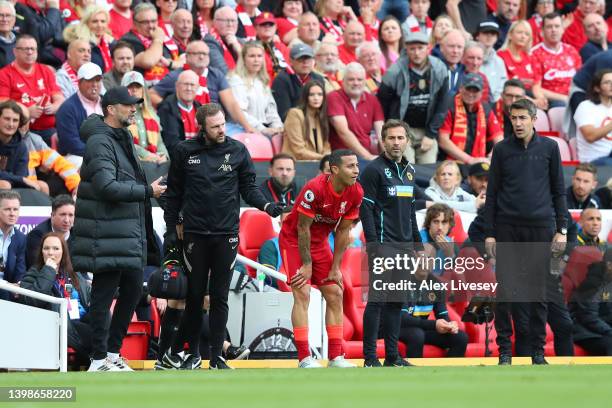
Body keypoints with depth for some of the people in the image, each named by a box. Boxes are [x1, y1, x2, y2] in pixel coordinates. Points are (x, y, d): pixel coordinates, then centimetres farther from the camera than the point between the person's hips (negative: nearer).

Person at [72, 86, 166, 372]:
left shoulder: (120, 139, 18)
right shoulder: (100, 142, -14)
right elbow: (107, 187, -24)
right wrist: (147, 192, -17)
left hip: (129, 233, 10)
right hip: (109, 235, -10)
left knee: (132, 289, 14)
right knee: (104, 294, -5)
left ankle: (113, 353, 23)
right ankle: (99, 360, 0)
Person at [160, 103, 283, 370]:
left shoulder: (237, 151, 2)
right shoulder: (185, 151, 1)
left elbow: (248, 187, 6)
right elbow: (174, 192, 7)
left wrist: (266, 206, -12)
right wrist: (171, 227, 4)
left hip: (226, 234, 1)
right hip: (194, 234, -1)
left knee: (220, 298, 4)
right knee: (195, 295, 3)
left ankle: (216, 357, 8)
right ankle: (192, 353, 14)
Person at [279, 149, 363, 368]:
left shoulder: (356, 193, -12)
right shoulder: (315, 189, -30)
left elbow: (343, 231, -2)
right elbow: (303, 228, -23)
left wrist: (335, 267, -3)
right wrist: (306, 264, -18)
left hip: (320, 241, 7)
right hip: (293, 239, -7)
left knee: (335, 294, 3)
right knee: (302, 293, -16)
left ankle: (336, 357, 7)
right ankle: (304, 358, -17)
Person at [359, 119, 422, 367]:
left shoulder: (409, 170, 16)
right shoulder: (374, 170, -7)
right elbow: (365, 209, -12)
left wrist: (418, 243, 18)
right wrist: (374, 245, -19)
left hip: (405, 246, 7)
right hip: (383, 245, -7)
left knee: (396, 300, 9)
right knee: (378, 299, -8)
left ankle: (392, 356, 14)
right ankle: (370, 358, -7)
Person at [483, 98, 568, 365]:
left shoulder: (549, 148, 5)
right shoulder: (502, 150, 4)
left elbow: (559, 191, 7)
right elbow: (492, 193, 5)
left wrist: (562, 229, 1)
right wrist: (489, 233, 1)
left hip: (541, 228, 0)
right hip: (507, 228, 0)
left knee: (538, 291, 2)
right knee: (506, 290, -1)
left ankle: (536, 349, 9)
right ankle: (505, 347, 6)